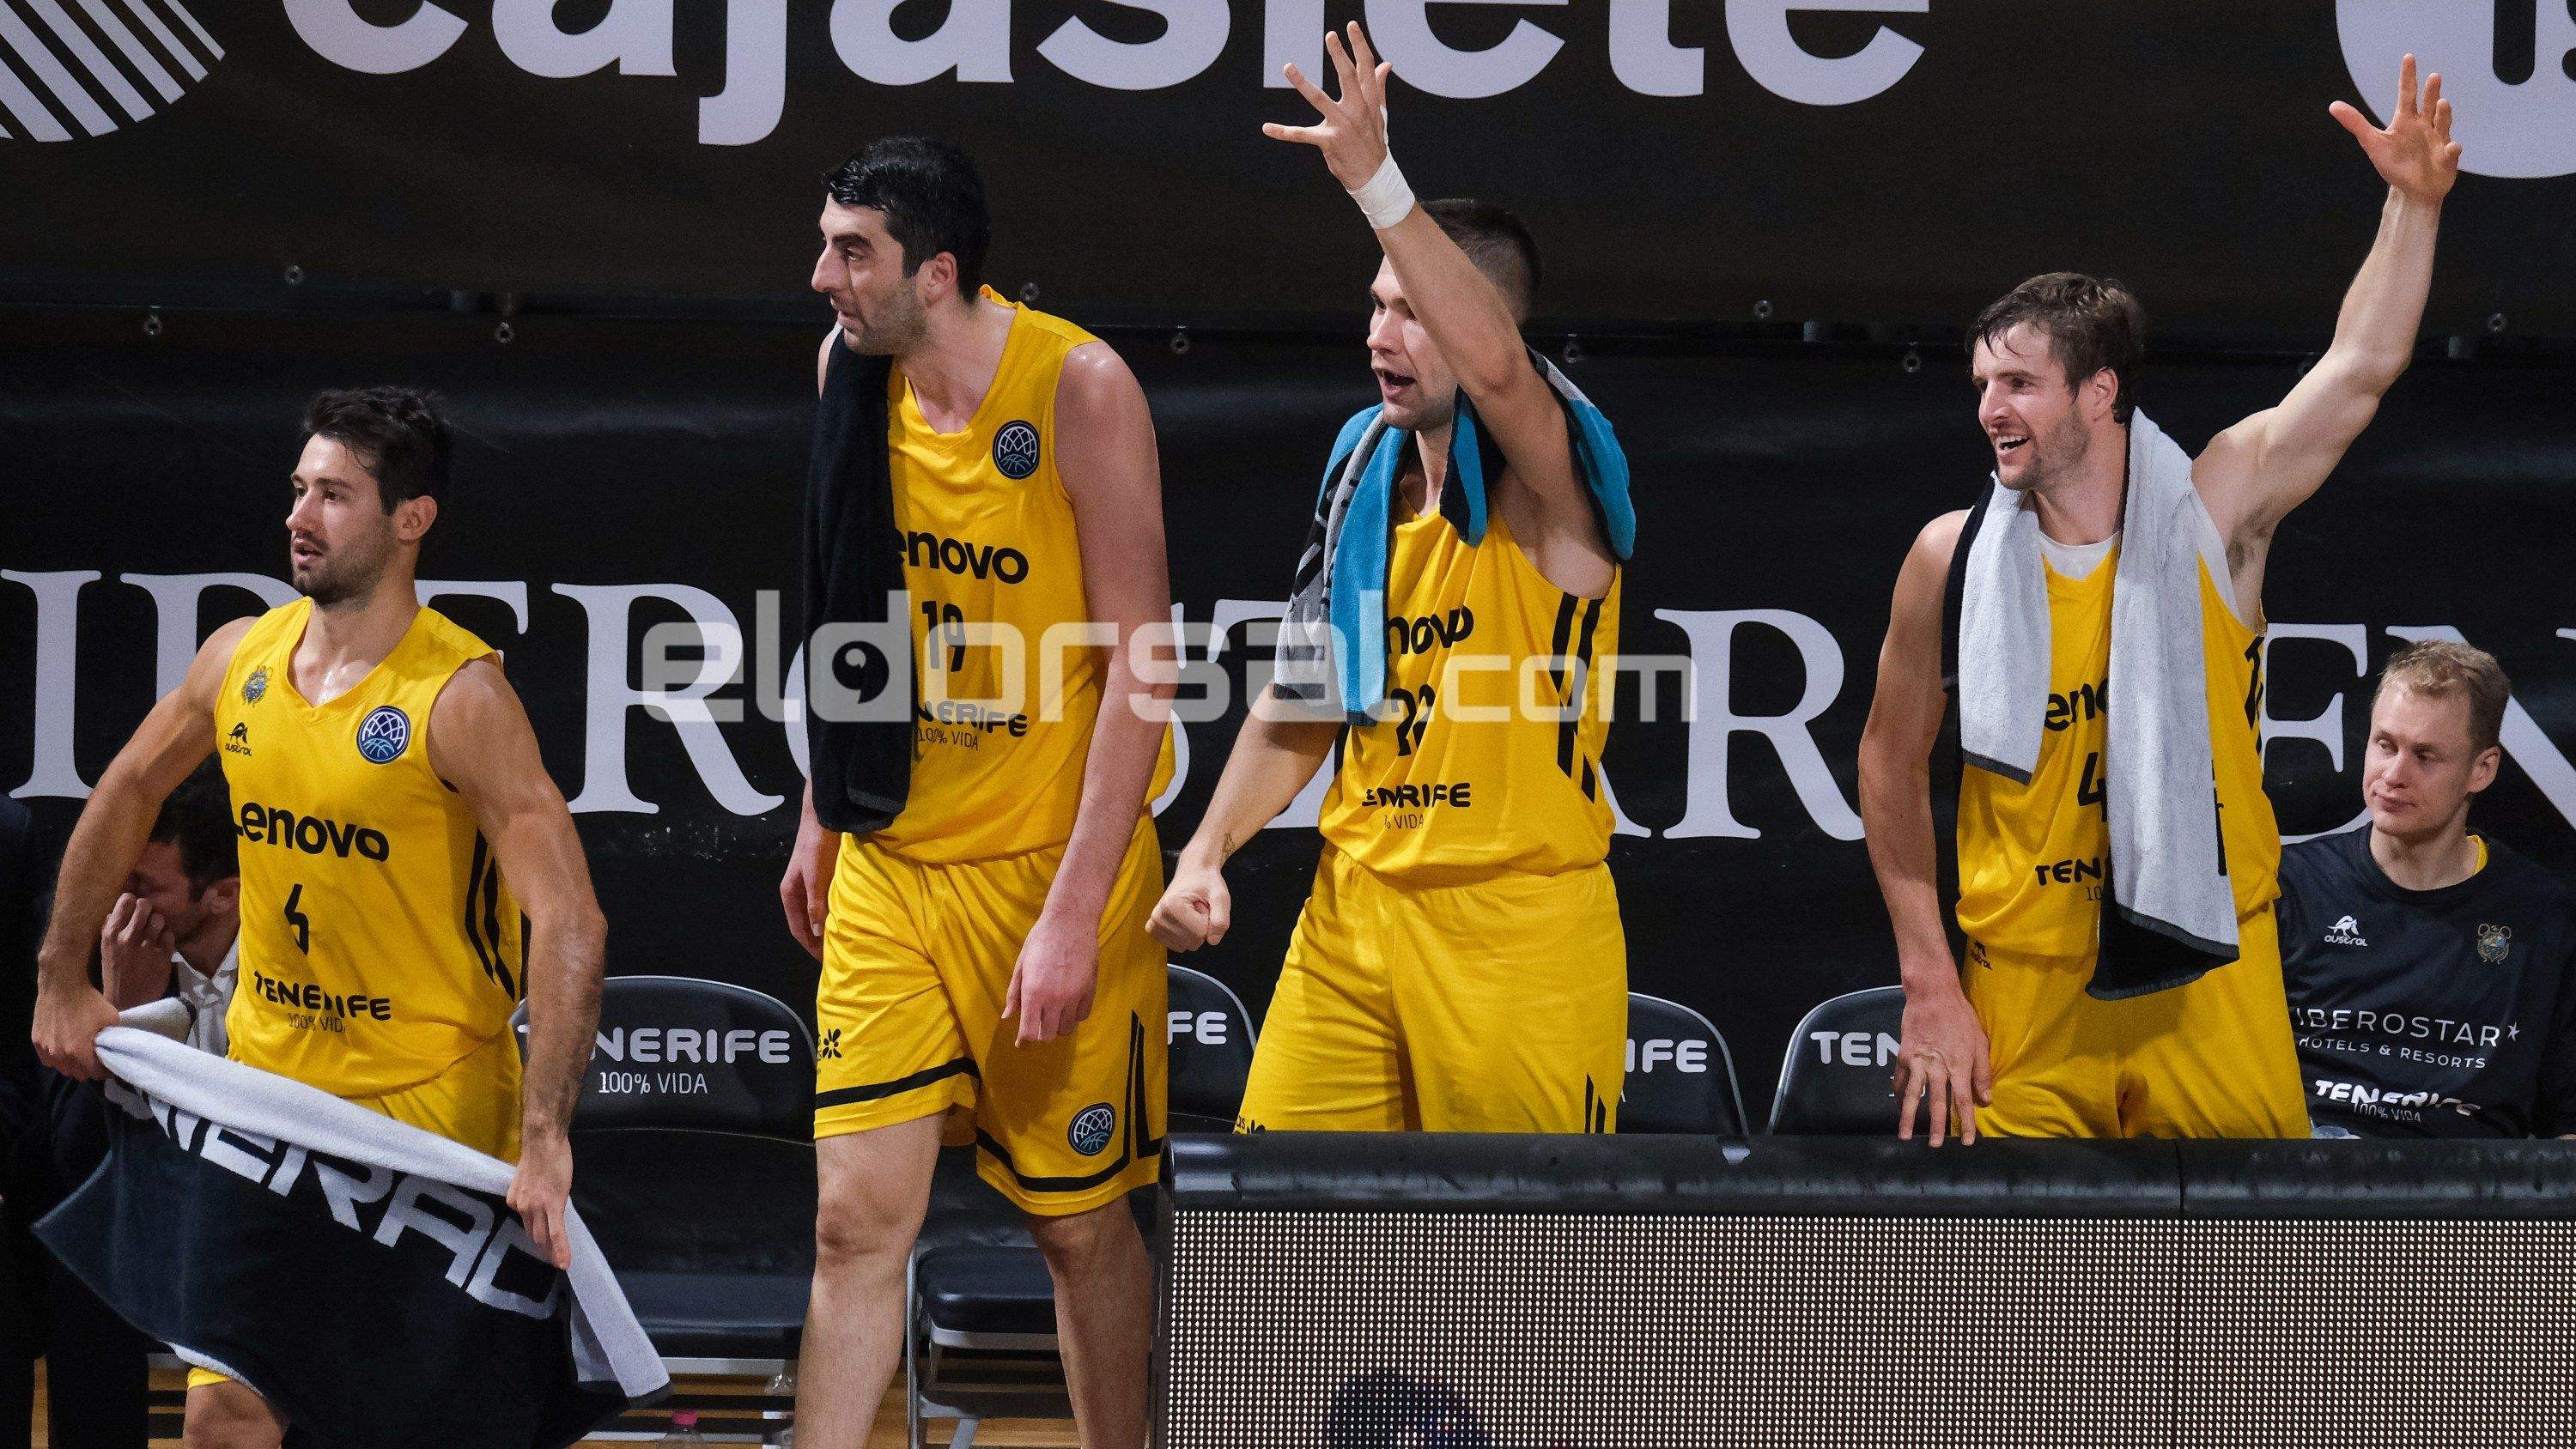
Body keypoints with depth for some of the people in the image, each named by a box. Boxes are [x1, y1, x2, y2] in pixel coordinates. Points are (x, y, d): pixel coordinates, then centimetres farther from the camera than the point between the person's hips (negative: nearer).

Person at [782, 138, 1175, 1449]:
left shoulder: (1080, 389, -15)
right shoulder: (849, 371, 2)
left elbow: (1141, 667, -16)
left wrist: (1075, 911, -20)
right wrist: (822, 816, 20)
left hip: (1054, 863, -4)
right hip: (889, 862, 4)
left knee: (1081, 1221, 6)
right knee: (858, 1216, -4)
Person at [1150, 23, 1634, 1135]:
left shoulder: (1549, 481, -10)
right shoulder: (1366, 471, 11)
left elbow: (1493, 365, -35)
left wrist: (1377, 182, -42)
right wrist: (1208, 851, 7)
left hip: (1520, 928, -6)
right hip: (1354, 910, 6)